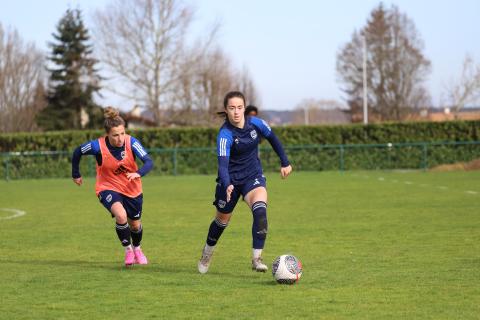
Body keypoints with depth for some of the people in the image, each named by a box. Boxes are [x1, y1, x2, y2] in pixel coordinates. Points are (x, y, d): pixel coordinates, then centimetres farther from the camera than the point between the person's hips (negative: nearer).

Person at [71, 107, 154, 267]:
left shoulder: (131, 142, -23)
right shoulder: (98, 146, -25)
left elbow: (148, 162, -28)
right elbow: (77, 152, -7)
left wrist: (138, 173, -48)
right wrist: (76, 174, 5)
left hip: (132, 189, 2)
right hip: (108, 187, -2)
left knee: (135, 224, 16)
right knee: (121, 215, -30)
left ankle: (137, 249, 49)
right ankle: (128, 250, -6)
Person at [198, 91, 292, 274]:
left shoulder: (255, 123, -11)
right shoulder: (225, 134, -24)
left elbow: (272, 138, 9)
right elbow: (222, 163, -33)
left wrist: (285, 163, 13)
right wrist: (227, 186, -51)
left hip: (253, 176, 2)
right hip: (230, 180, -2)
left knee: (260, 210, -26)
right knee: (223, 219, 14)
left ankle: (256, 259, -23)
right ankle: (207, 253, 45)